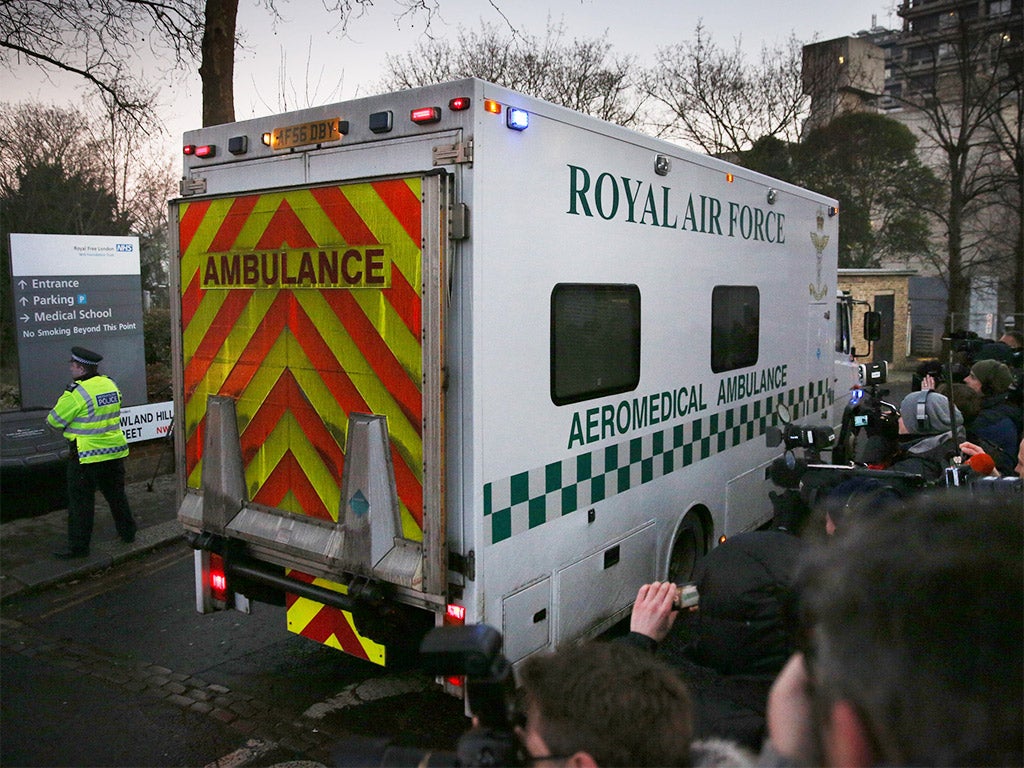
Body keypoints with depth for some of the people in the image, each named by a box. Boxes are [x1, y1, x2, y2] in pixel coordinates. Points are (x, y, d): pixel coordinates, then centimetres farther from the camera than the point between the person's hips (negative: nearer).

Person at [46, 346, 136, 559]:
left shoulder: (77, 392, -19)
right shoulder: (110, 385, 4)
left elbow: (54, 420, -12)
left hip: (87, 456, -7)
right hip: (115, 451, 7)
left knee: (80, 502, 2)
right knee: (116, 494, 21)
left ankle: (78, 546, 7)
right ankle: (127, 532, 31)